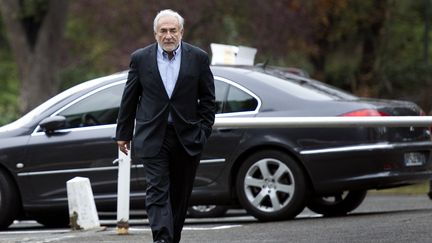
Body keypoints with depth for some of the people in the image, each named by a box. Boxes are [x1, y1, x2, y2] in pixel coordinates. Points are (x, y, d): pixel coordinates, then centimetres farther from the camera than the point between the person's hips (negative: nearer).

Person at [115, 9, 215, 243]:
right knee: (157, 192, -12)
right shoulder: (140, 58, 2)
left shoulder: (198, 58, 2)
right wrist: (123, 134, 9)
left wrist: (204, 131, 0)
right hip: (153, 138, -1)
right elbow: (129, 99, 8)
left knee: (180, 195, 9)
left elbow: (207, 100, 7)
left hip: (186, 137, 1)